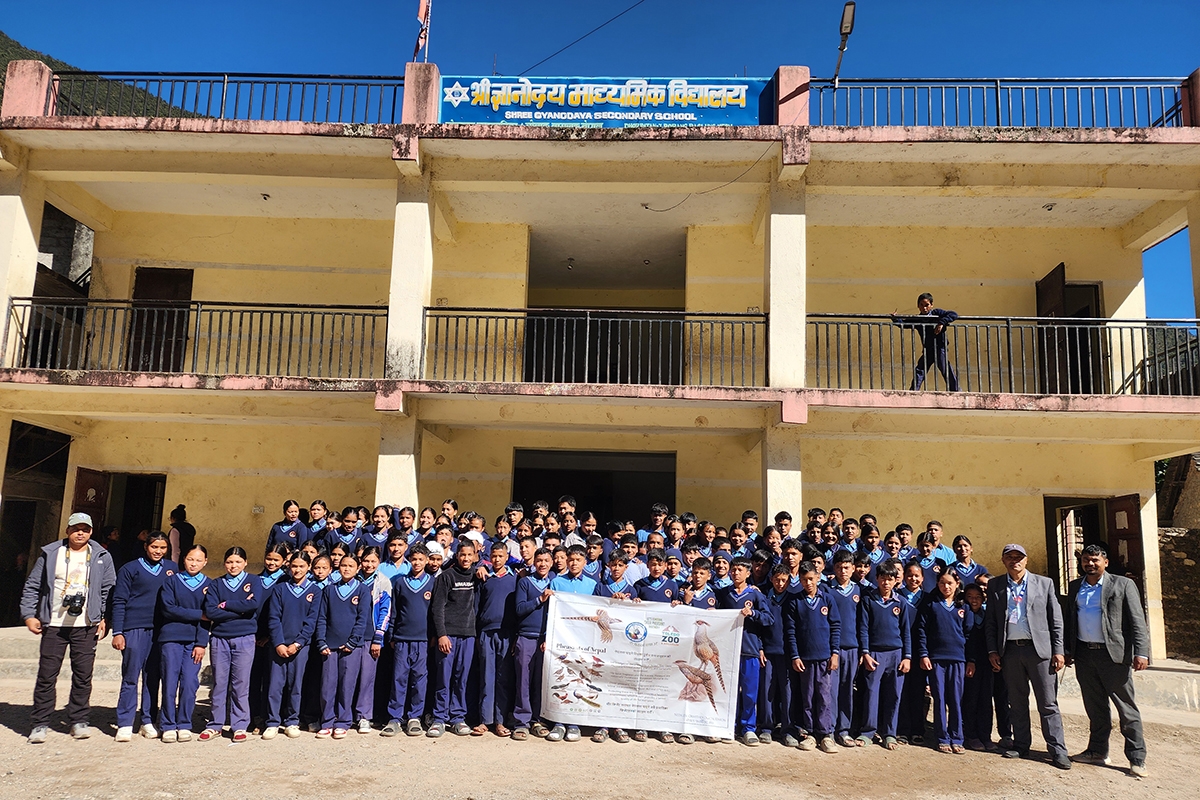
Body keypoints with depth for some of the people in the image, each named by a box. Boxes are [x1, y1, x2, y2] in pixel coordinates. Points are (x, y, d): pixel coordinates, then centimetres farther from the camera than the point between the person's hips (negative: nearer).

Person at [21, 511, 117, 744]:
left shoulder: (102, 557, 5)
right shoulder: (50, 554, 4)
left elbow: (109, 590, 8)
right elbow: (32, 587, 8)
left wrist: (104, 618, 0)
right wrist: (29, 615, -1)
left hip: (86, 626, 0)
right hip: (53, 625, 0)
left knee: (83, 675, 4)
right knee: (46, 675, 2)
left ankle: (79, 721, 15)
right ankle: (39, 724, 12)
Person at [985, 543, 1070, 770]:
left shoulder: (1044, 583, 5)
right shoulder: (995, 585, 8)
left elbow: (1056, 620, 4)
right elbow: (990, 621, 8)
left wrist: (1058, 651, -2)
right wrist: (992, 650, 1)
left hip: (1039, 649, -2)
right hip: (1010, 650, 2)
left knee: (1048, 704, -1)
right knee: (1017, 703, 10)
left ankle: (1057, 751, 5)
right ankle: (1021, 746, 19)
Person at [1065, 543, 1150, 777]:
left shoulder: (1122, 584, -1)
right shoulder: (1074, 587, 12)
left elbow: (1137, 621, -5)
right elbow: (1070, 620, 15)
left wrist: (1141, 653, -14)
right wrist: (1067, 651, 11)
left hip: (1113, 654, -4)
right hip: (1084, 654, 4)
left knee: (1126, 707, 0)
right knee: (1095, 707, 13)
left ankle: (1137, 759, 8)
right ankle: (1097, 751, 23)